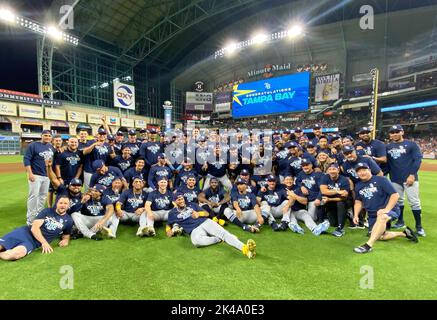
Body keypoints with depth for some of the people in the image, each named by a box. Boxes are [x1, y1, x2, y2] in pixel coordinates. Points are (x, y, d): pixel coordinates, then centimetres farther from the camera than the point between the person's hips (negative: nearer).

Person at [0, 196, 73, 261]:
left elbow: (66, 236, 20)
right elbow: (34, 227, -6)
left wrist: (65, 240, -6)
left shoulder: (68, 221, 7)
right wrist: (44, 242, -19)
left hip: (35, 242, -1)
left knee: (17, 253, -32)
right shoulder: (47, 211, 3)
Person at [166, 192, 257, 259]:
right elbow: (169, 225, 26)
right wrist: (170, 231, 3)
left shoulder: (192, 205, 21)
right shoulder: (173, 213, 17)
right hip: (194, 230, -2)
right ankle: (219, 239, -21)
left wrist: (198, 213, -3)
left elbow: (207, 213, 19)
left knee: (223, 232, -27)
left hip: (206, 222, 2)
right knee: (196, 240, -41)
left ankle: (244, 248, -45)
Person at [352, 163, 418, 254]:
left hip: (390, 210, -6)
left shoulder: (381, 180, -11)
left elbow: (395, 195, -14)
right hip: (373, 215, 6)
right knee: (379, 236, -5)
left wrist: (386, 209, -24)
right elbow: (358, 202, 14)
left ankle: (368, 245, -42)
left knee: (381, 217, -38)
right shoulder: (358, 186, 6)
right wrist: (356, 215, 0)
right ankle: (404, 233, 17)